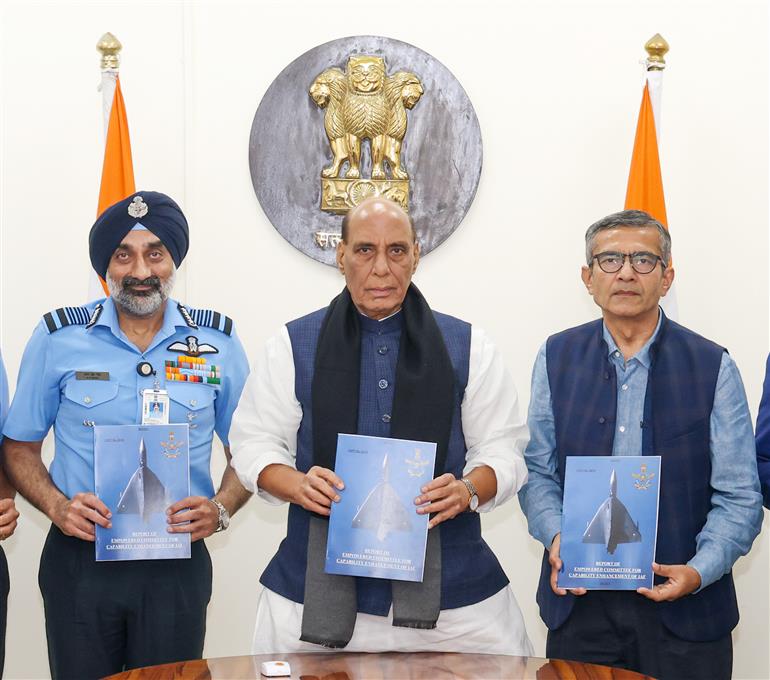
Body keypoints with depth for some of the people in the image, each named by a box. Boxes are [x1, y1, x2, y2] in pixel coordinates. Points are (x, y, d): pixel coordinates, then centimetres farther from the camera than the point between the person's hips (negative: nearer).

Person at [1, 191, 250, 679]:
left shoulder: (217, 342, 2)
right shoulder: (59, 339, -1)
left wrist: (222, 509, -10)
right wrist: (57, 506, -12)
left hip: (177, 563, 1)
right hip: (80, 560, 0)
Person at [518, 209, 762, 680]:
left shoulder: (712, 367, -2)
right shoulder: (557, 358, 5)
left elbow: (740, 496, -3)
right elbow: (539, 472, 6)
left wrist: (699, 571, -18)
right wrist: (556, 536, -13)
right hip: (579, 602, 2)